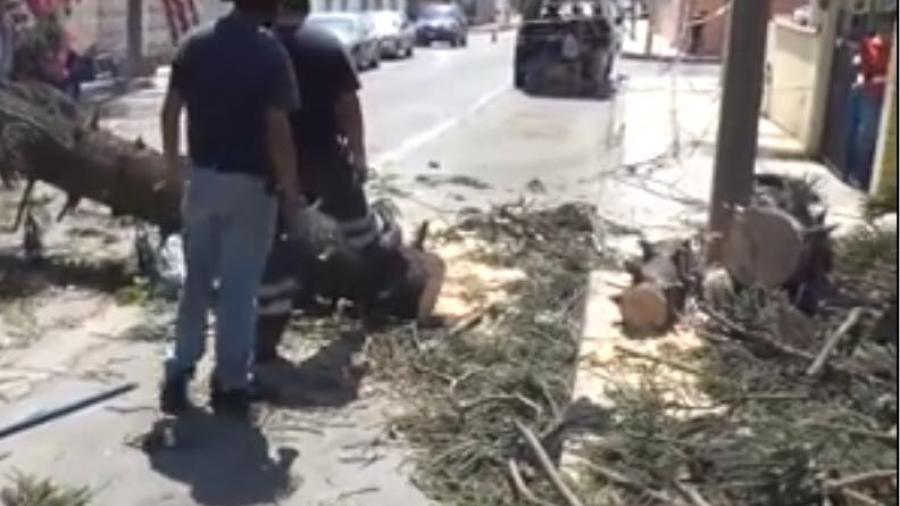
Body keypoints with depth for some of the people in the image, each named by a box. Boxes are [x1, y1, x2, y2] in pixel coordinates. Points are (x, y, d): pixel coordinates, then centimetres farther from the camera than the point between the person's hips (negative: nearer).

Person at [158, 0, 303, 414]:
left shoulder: (195, 44, 2)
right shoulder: (269, 52, -13)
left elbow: (170, 110, 5)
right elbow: (277, 128, -18)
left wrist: (172, 164, 18)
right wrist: (291, 190, -10)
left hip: (202, 177, 5)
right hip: (250, 183, -4)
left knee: (196, 280, 16)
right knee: (239, 285, 6)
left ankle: (178, 374, 17)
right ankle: (230, 383, 14)